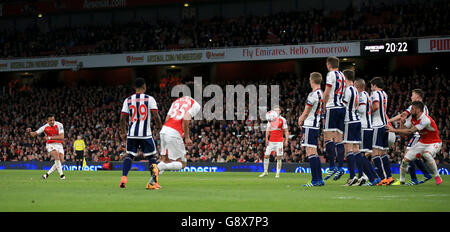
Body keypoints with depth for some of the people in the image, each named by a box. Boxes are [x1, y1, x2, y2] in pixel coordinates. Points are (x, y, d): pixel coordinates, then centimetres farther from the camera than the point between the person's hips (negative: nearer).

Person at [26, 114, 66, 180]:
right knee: (57, 157, -27)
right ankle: (61, 174, -21)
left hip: (59, 144, 2)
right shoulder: (45, 127, -7)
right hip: (50, 144, -2)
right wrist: (29, 132, -21)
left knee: (61, 160, -11)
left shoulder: (59, 125, -11)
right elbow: (34, 134, 2)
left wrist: (50, 137, -24)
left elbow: (61, 137, -21)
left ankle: (47, 174, 1)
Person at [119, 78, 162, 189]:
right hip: (146, 133, -2)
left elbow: (122, 118, 5)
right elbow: (156, 116, -7)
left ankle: (123, 179, -3)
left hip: (132, 133, 2)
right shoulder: (149, 99, -1)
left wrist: (123, 132, 16)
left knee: (129, 155, 13)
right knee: (152, 157, 8)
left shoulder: (128, 100, 6)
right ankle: (153, 182, 1)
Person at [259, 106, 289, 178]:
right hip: (271, 141, 4)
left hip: (279, 141, -4)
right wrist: (266, 139, 2)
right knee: (266, 156, 0)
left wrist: (286, 140, -6)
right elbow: (268, 130, 13)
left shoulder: (282, 120, 0)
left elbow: (286, 131, 1)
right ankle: (265, 171, 12)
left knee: (279, 157, -5)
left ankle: (278, 173, 2)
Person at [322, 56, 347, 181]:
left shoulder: (331, 74, -5)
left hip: (332, 108, -8)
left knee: (328, 138, -8)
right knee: (339, 139, 5)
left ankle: (332, 167, -14)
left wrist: (323, 107, 0)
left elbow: (327, 93, -10)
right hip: (342, 108, 8)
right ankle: (340, 167, -2)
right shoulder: (342, 75, 18)